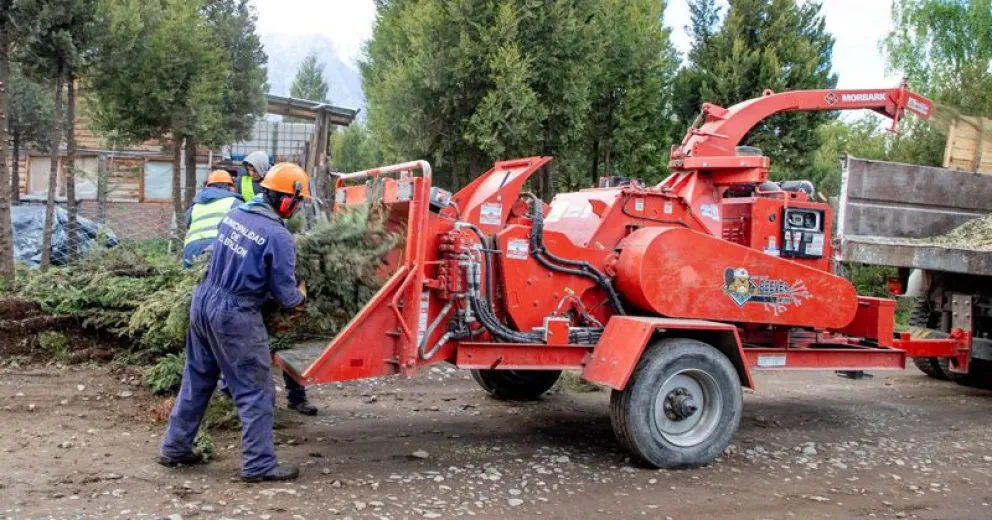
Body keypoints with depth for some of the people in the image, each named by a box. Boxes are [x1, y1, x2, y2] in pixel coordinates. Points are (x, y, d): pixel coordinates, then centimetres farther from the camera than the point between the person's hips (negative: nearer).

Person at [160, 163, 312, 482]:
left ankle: (175, 449, 30)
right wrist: (300, 297, 10)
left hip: (204, 301, 8)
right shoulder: (279, 237, -17)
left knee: (197, 380, 20)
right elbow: (285, 294, -12)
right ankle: (259, 465, 7)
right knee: (256, 392, 3)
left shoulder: (234, 214, 3)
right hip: (235, 315, -8)